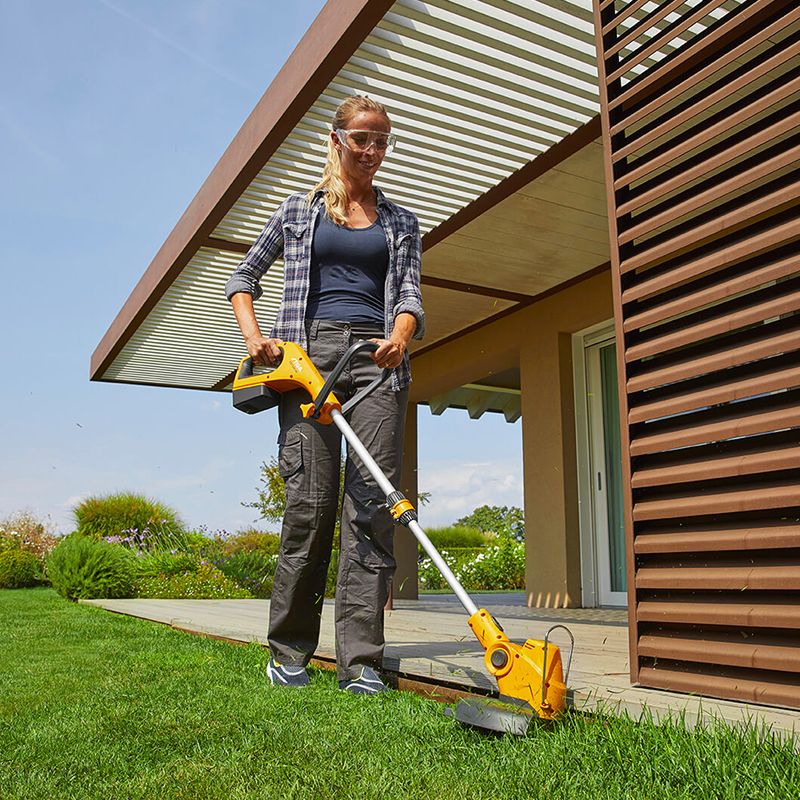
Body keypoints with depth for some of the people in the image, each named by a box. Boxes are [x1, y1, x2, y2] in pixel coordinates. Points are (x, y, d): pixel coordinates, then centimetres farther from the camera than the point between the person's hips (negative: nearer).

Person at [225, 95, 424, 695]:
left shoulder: (401, 223, 20)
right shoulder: (299, 210, 17)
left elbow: (410, 296, 8)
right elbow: (243, 277, 20)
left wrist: (399, 338, -15)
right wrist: (254, 335, 2)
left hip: (376, 359, 1)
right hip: (309, 352, -1)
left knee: (371, 503, -8)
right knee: (310, 500, -8)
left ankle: (361, 661, -5)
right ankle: (289, 650, 7)